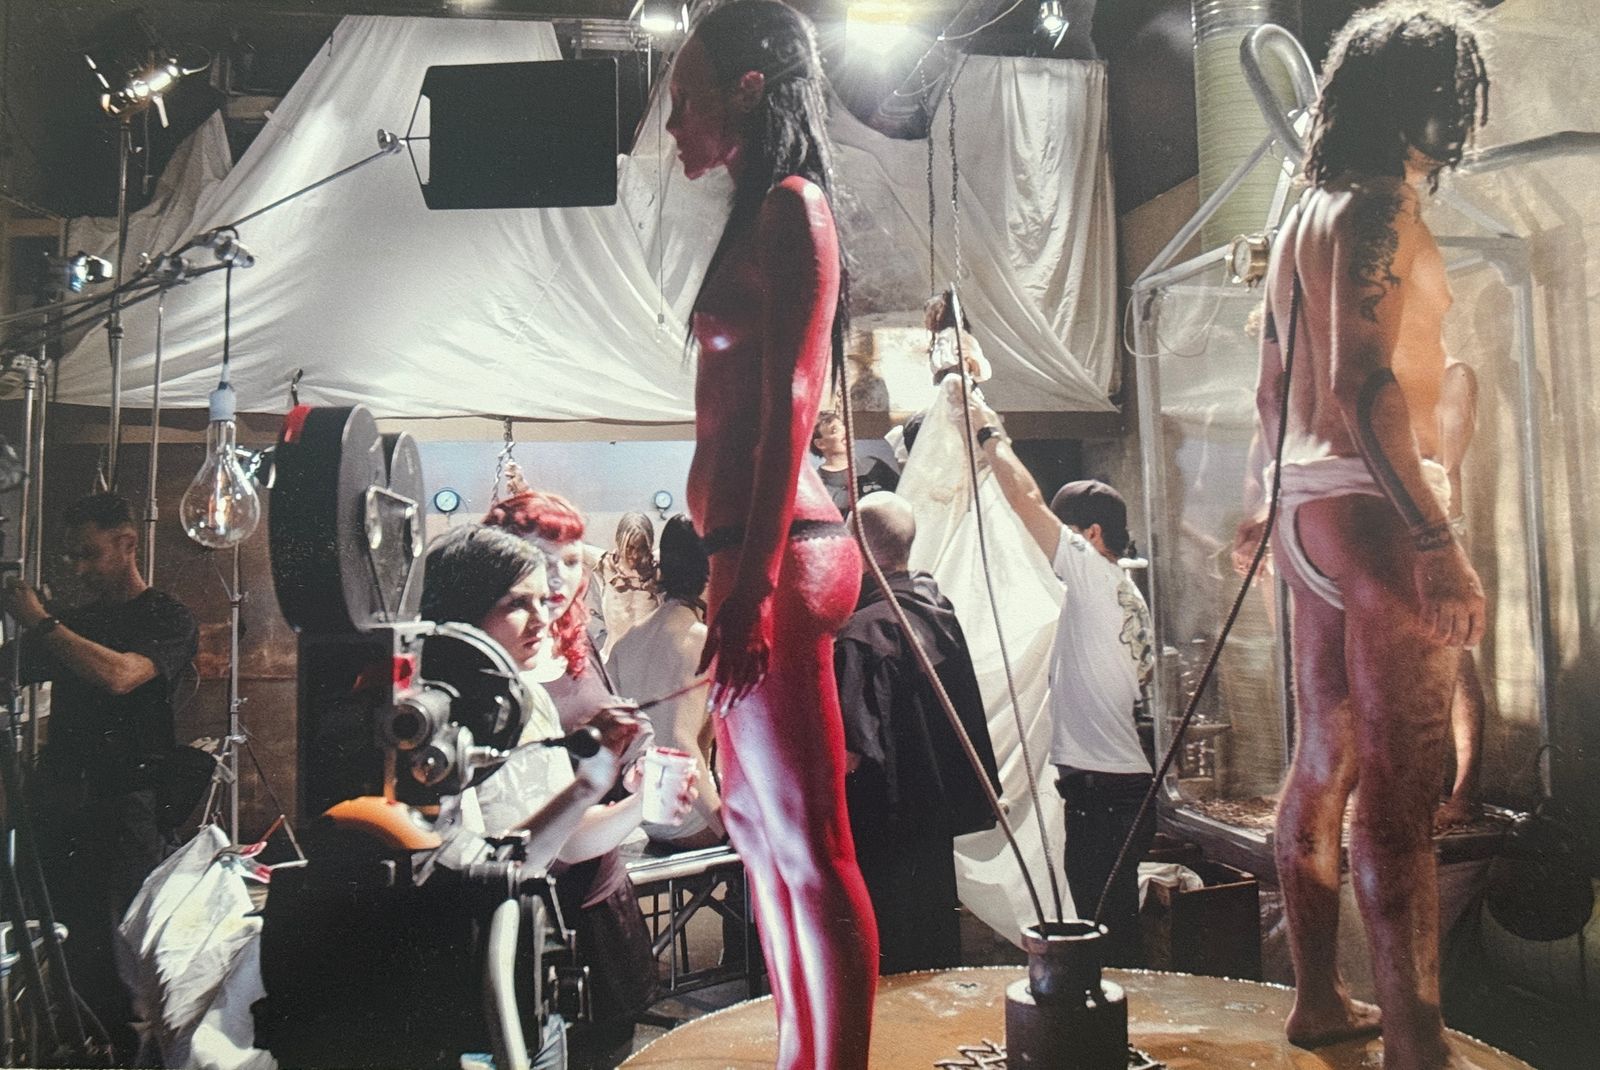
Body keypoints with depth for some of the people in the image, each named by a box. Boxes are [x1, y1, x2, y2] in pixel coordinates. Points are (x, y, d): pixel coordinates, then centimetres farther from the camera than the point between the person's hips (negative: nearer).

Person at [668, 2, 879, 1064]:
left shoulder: (793, 205, -5)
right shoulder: (760, 215, 21)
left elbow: (791, 406, -15)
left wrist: (753, 581, -19)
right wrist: (735, 572, 16)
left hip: (775, 554, -10)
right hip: (752, 551, 10)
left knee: (810, 842, -3)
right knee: (757, 823, 16)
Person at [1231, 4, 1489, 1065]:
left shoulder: (1307, 215, 18)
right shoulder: (1382, 211, -9)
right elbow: (1362, 388, -21)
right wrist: (1438, 540, -23)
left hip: (1312, 510, 9)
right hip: (1374, 511, -9)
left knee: (1323, 764, 13)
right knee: (1399, 787, -7)